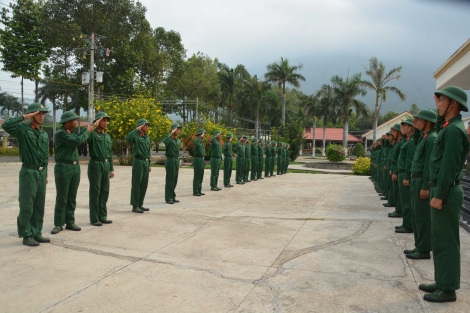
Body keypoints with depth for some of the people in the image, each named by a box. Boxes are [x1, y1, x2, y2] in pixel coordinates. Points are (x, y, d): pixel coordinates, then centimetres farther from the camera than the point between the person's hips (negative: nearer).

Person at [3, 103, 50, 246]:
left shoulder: (44, 134, 14)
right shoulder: (23, 129, -5)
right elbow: (6, 125, -26)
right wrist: (24, 117, -17)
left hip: (41, 173, 6)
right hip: (28, 172, -6)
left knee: (39, 206, 11)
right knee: (26, 206, 0)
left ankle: (37, 233, 21)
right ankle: (26, 236, 10)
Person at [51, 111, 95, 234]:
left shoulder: (71, 133, 15)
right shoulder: (60, 133, -13)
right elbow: (77, 141, -22)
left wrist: (87, 128, 9)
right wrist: (88, 131, -10)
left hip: (75, 167, 8)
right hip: (63, 168, -8)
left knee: (72, 197, 9)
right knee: (62, 198, -2)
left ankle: (70, 222, 16)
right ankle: (58, 224, 6)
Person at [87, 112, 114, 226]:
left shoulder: (108, 136, 16)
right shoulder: (92, 134, -4)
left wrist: (111, 168, 15)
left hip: (106, 165, 7)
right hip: (96, 164, -7)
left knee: (105, 191, 10)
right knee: (95, 192, 0)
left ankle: (102, 216, 20)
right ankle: (94, 218, 8)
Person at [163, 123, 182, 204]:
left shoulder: (177, 140, 17)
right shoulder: (169, 139, -8)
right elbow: (164, 141, -35)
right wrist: (171, 133, -28)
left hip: (176, 161, 8)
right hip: (170, 160, -8)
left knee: (174, 180, 10)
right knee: (169, 180, -4)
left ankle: (172, 197, 18)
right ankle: (168, 198, 1)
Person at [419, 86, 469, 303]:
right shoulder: (447, 126, 12)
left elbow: (449, 166, -22)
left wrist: (439, 195, -21)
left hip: (446, 192, -10)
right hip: (442, 190, 10)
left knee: (446, 241, -2)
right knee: (440, 240, 16)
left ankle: (448, 289, 9)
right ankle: (442, 282, 27)